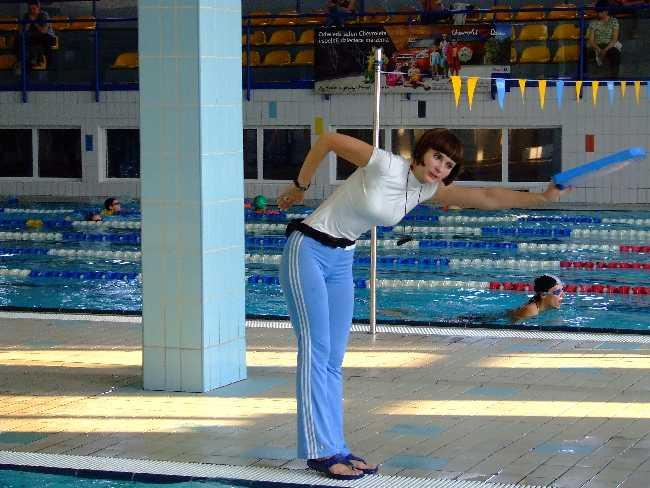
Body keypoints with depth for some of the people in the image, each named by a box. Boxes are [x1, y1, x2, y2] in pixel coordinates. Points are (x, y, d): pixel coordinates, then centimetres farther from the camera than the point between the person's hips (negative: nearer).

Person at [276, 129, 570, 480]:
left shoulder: (426, 190, 2)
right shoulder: (384, 165, -19)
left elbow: (485, 197, -1)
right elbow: (328, 139, -12)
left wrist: (542, 197, -6)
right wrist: (299, 187, -3)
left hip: (341, 260, 8)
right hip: (307, 250, -8)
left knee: (333, 358, 6)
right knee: (316, 349, -10)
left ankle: (334, 448, 9)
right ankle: (320, 451, -10)